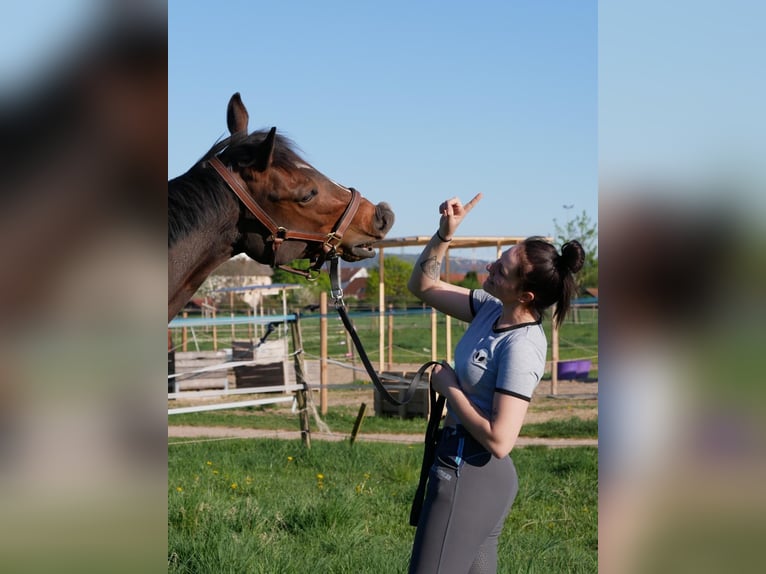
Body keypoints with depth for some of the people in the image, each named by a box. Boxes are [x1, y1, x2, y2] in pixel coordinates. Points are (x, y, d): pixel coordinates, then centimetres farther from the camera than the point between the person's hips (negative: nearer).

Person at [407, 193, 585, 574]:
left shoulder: (521, 348, -24)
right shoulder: (493, 310, 0)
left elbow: (499, 441, -28)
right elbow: (423, 286, 12)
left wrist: (449, 386, -17)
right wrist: (445, 234, -3)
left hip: (469, 475, -9)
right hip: (477, 472, 9)